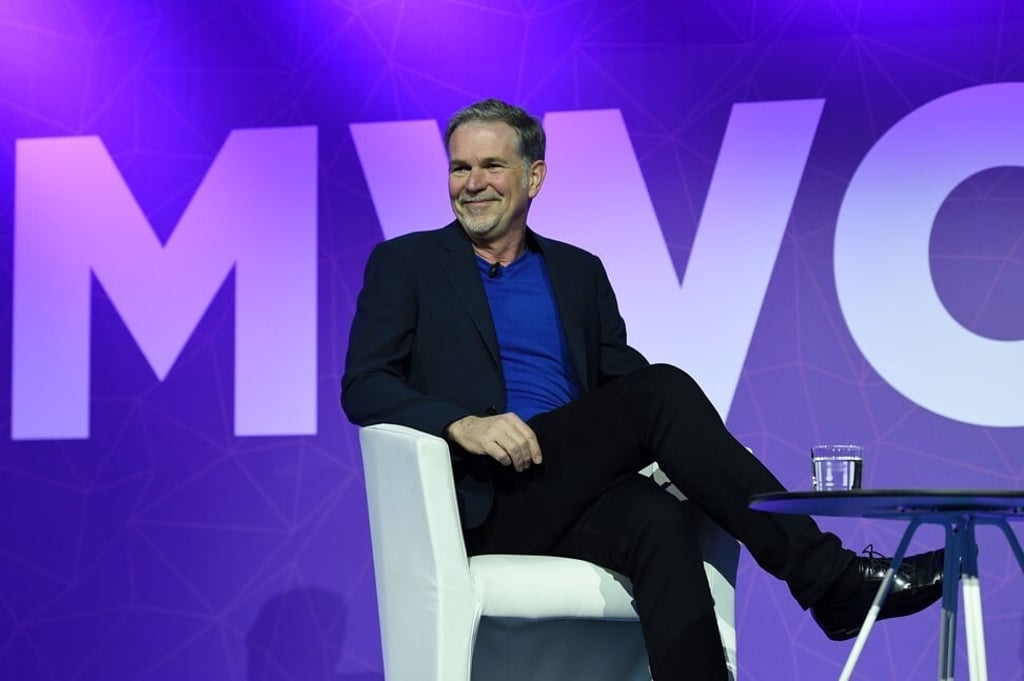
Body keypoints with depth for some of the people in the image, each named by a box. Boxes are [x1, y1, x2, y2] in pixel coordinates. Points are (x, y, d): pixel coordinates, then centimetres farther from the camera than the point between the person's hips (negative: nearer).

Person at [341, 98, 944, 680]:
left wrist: (708, 453, -5)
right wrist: (462, 423, -21)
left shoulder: (579, 272, 21)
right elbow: (363, 389, 0)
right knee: (661, 390, -25)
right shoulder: (406, 264, 10)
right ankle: (827, 577, -28)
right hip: (484, 503, -4)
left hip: (574, 493, 4)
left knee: (657, 520, -35)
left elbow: (623, 379, 16)